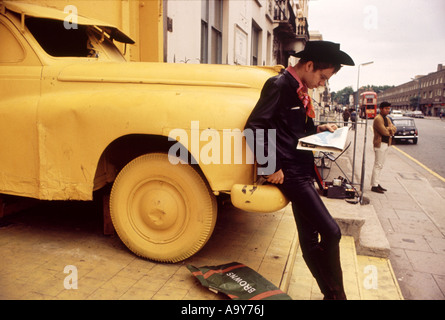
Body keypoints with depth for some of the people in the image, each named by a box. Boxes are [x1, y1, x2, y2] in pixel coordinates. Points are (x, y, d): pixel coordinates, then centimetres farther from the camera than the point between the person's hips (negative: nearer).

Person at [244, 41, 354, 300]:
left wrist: (319, 128, 10)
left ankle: (330, 292, 26)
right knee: (331, 232, -8)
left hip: (302, 171, 9)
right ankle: (336, 293, 12)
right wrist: (270, 168, -19)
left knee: (310, 237, 14)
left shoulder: (299, 91, 15)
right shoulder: (279, 86, -12)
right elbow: (254, 128, -18)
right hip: (289, 172, -9)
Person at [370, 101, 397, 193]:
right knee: (378, 165, -8)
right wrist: (391, 131, -2)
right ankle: (374, 185, -5)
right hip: (380, 144, -9)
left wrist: (389, 129, -13)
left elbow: (394, 128, 8)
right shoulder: (378, 119, -13)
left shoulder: (387, 119, 18)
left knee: (380, 165, 13)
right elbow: (384, 132, -21)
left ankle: (377, 183, 20)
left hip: (386, 143, 9)